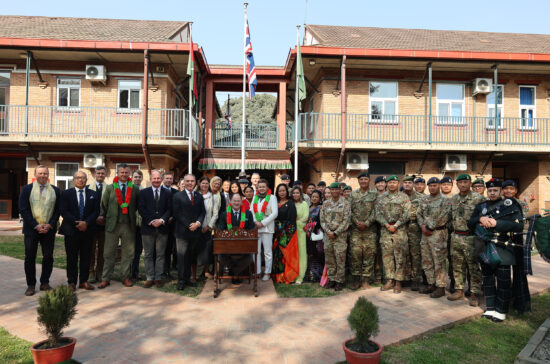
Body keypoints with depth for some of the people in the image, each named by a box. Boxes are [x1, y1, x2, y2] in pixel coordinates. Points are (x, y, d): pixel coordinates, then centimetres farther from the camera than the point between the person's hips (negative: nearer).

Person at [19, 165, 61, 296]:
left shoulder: (55, 190, 8)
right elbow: (23, 210, -3)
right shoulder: (27, 189, 3)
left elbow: (58, 210, 6)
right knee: (30, 257, 3)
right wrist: (36, 226, -12)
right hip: (31, 229, -1)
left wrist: (50, 225, -8)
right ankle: (31, 285, 14)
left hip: (49, 229, 1)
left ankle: (45, 283, 16)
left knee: (48, 257, 4)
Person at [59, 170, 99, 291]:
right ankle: (72, 282, 15)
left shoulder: (93, 194, 8)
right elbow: (64, 211, -6)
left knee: (86, 257, 6)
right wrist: (76, 223, -14)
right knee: (72, 258, 5)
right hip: (71, 231, -2)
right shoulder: (66, 193, 3)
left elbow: (96, 211, 2)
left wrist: (86, 223, -12)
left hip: (87, 230, 2)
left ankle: (84, 281, 16)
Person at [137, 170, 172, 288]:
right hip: (147, 227, 0)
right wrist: (151, 221, -12)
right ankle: (149, 278, 14)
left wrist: (162, 220, -13)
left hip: (162, 228, 0)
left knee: (160, 254, 5)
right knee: (148, 255, 5)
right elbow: (141, 209, -2)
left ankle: (158, 278, 14)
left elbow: (169, 209, 2)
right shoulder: (143, 192, 5)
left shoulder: (168, 193, 7)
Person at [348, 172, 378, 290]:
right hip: (355, 229, 1)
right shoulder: (353, 194, 11)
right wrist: (357, 222, -9)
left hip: (370, 229, -1)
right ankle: (356, 280, 10)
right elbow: (349, 210, 4)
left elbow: (375, 211, -2)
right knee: (355, 253, -1)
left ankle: (365, 280, 11)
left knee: (369, 254, 1)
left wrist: (366, 223, -12)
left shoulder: (374, 194, 6)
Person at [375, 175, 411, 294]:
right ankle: (389, 280, 14)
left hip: (400, 229, -2)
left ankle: (398, 282, 7)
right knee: (387, 255, 5)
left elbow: (406, 214, -5)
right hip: (385, 229, 3)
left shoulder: (404, 197, 3)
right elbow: (378, 213, 4)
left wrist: (395, 226, -13)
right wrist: (386, 224, -10)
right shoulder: (380, 197, 10)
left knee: (399, 256, -1)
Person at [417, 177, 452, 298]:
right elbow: (419, 214, 14)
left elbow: (442, 218, -15)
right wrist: (423, 226, -3)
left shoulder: (445, 200, -7)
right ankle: (432, 285, 24)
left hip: (438, 233, -7)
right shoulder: (425, 200, 14)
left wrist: (430, 227, -13)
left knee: (439, 262, -2)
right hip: (425, 233, 7)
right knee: (427, 262, 13)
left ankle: (440, 287, 8)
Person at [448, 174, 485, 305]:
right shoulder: (453, 199, 10)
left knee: (474, 267, 1)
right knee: (457, 265, 12)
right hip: (456, 237, 5)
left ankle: (475, 294, 11)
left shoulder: (478, 198, -7)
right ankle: (459, 290, 24)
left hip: (471, 237, -5)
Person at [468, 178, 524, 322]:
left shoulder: (510, 205, 0)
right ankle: (490, 308, 22)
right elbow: (470, 224, 8)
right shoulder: (481, 206, 12)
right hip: (484, 248, 4)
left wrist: (497, 223, -20)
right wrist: (480, 219, -12)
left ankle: (501, 311, 13)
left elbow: (519, 226, -10)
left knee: (503, 281, 1)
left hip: (502, 249, -4)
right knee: (488, 279, 11)